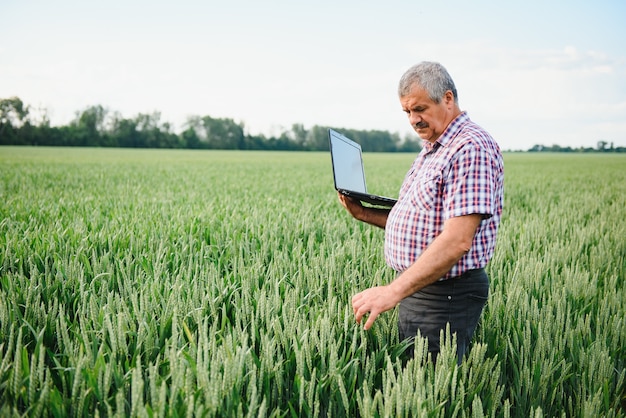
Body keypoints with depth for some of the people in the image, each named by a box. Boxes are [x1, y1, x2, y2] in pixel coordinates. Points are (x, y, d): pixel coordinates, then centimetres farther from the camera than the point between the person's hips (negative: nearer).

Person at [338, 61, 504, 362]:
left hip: (445, 297, -10)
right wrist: (365, 214, 8)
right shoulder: (430, 150, 16)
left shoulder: (472, 148, -18)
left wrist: (394, 291, -29)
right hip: (413, 289, 10)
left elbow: (457, 241, -26)